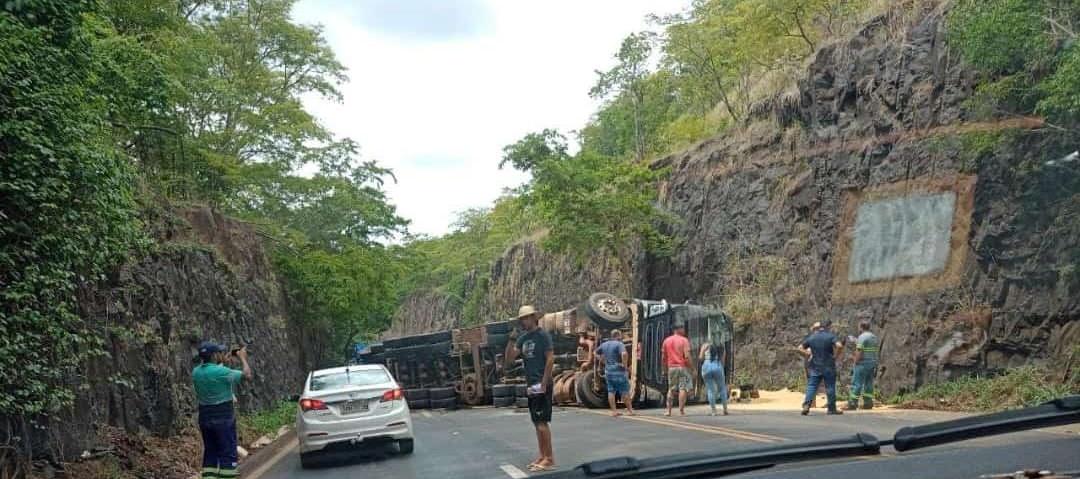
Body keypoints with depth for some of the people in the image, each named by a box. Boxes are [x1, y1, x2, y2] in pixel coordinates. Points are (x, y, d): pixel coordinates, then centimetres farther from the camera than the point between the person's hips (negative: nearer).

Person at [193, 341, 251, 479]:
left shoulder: (196, 372, 1)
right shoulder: (222, 372, -19)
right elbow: (247, 375, -8)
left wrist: (223, 360, 24)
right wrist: (243, 358, 7)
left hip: (204, 418, 7)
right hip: (223, 418, -6)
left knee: (210, 452, 13)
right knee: (228, 453, 0)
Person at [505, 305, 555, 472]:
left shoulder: (542, 335, -9)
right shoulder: (523, 338, 12)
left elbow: (550, 359, -14)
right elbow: (509, 359, 9)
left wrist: (543, 383, -18)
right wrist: (511, 340, -6)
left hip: (541, 385, -8)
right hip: (531, 385, 8)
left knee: (542, 422, -8)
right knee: (537, 422, 10)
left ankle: (549, 459, -3)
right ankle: (542, 456, 16)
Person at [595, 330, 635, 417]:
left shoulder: (604, 344, 10)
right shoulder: (619, 344, -12)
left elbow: (596, 353, 24)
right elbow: (624, 354, -30)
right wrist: (625, 365, -18)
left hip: (608, 371, 6)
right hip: (618, 371, -6)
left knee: (611, 391, 9)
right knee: (625, 391, 4)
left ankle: (614, 411, 9)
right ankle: (629, 410, 10)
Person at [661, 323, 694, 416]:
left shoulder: (666, 340, 10)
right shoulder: (684, 340, -5)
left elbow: (663, 358, 11)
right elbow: (687, 356, -13)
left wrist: (666, 368, 21)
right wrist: (691, 369, -7)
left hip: (671, 367, 5)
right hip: (682, 367, -5)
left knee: (671, 389, 13)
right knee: (683, 388, -2)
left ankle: (668, 410, 9)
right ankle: (681, 411, -7)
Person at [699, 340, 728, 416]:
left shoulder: (705, 345, 21)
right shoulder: (721, 348, 24)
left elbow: (700, 357, 9)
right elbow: (722, 362, 18)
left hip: (706, 366, 0)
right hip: (717, 367, 1)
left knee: (710, 389, 12)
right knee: (722, 388, 18)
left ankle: (713, 410, 9)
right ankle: (725, 410, 14)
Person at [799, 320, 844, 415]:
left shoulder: (812, 337, 7)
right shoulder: (830, 336, -7)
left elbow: (801, 348, 10)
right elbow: (839, 346, -23)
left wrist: (808, 354, 8)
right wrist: (836, 356, -10)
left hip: (815, 366, 3)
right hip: (828, 366, -3)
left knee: (812, 386, 3)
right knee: (830, 387, 6)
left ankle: (806, 405, -13)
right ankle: (832, 408, 12)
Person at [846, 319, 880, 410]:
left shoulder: (862, 337, -12)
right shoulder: (874, 337, 14)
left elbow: (859, 352, -18)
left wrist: (856, 362, -13)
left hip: (863, 363, -8)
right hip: (873, 363, 8)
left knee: (856, 383, -6)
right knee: (869, 383, 11)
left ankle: (852, 403, -7)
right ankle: (868, 403, 9)